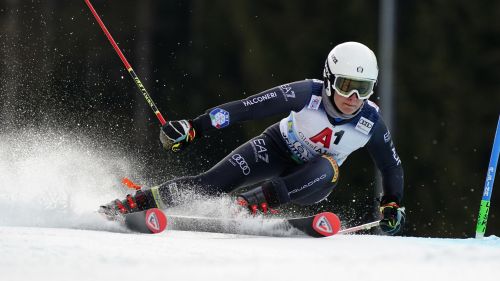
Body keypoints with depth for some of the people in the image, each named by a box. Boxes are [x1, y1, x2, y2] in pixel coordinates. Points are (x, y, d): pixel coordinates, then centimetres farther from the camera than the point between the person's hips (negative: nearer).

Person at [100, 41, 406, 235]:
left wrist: (392, 206, -13)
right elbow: (248, 107, -28)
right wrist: (194, 128, -33)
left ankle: (246, 206, -40)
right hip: (276, 149, -1)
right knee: (213, 182, -20)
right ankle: (124, 207, -11)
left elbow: (393, 167, -2)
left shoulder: (370, 121, -21)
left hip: (311, 181, 1)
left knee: (327, 170, -35)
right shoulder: (308, 94, -29)